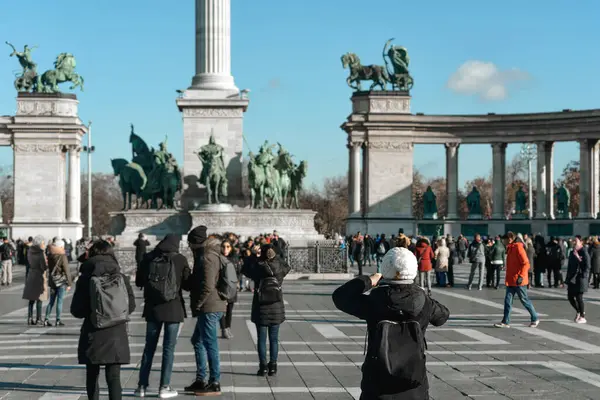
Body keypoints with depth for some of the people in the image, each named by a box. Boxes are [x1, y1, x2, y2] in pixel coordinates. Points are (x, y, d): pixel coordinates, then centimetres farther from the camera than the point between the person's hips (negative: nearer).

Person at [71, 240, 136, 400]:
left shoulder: (85, 279, -5)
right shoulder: (121, 278, 0)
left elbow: (76, 310, -5)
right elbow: (131, 305, 3)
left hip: (93, 334, -1)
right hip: (116, 334, 1)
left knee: (92, 375, 16)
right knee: (114, 377, 0)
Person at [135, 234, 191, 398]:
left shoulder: (148, 258, -2)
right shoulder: (180, 259, -9)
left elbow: (139, 282, 7)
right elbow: (187, 284, -2)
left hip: (152, 308, 3)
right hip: (173, 309, -3)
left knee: (149, 347, 13)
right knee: (169, 348, 4)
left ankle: (142, 386, 15)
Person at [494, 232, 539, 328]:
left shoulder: (518, 248, -14)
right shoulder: (510, 248, 14)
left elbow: (526, 264, -19)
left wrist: (521, 276, -25)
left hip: (519, 281, -8)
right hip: (511, 280, 9)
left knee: (524, 300, 2)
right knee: (508, 300, 3)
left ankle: (535, 318, 17)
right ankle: (506, 322, 3)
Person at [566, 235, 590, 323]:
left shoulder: (584, 253, -11)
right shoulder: (572, 253, 13)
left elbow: (587, 266, -13)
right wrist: (568, 278, 17)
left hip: (580, 279, -8)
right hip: (572, 279, 8)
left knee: (579, 297, -5)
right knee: (570, 296, 10)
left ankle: (582, 317, 8)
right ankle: (579, 311, 31)